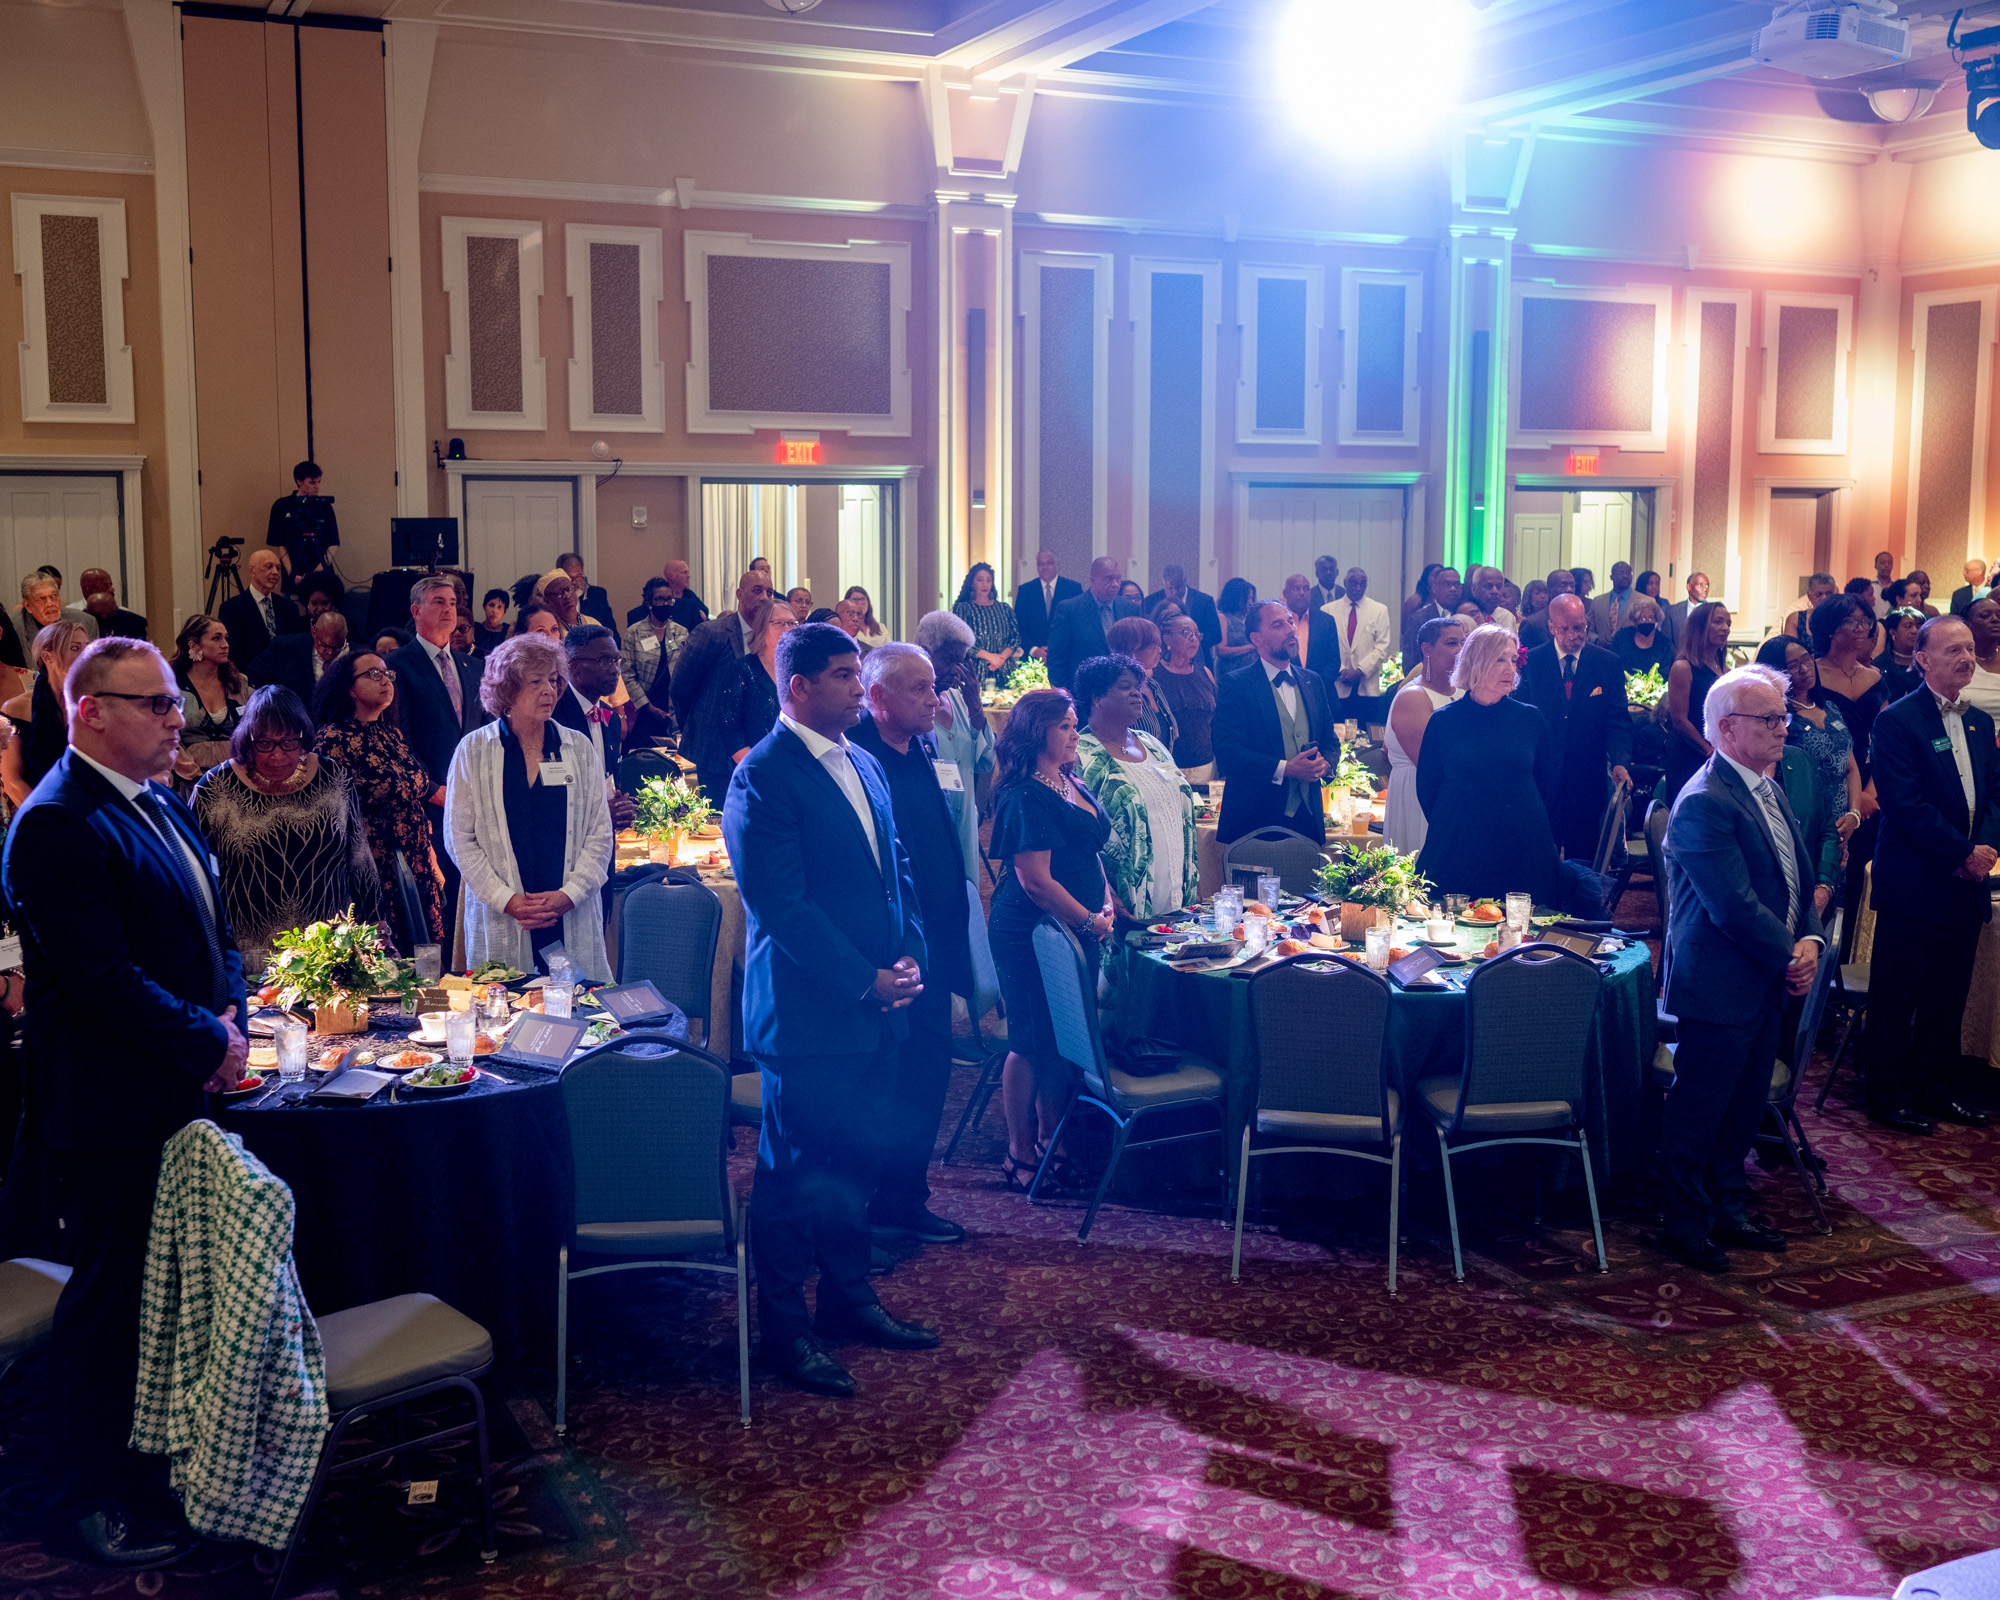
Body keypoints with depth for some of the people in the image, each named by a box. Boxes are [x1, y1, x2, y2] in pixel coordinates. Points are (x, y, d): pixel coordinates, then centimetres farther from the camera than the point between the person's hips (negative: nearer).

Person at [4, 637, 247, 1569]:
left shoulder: (159, 801, 11)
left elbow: (212, 926, 18)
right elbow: (102, 979, -25)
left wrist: (229, 1013, 1)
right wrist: (210, 1045, -16)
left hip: (177, 1098, 9)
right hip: (112, 1114, -9)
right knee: (109, 1306, 4)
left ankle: (149, 1467, 35)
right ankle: (82, 1501, 20)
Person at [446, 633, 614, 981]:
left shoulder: (579, 748, 8)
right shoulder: (473, 751, 3)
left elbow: (600, 832, 6)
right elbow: (459, 839, 0)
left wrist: (569, 894, -7)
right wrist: (507, 900, -10)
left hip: (573, 921, 1)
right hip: (501, 922, -1)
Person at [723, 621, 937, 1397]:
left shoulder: (865, 766, 13)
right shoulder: (762, 776, -14)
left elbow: (897, 869, 18)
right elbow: (782, 905, -18)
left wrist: (910, 955, 2)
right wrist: (864, 981, -17)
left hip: (877, 1008, 8)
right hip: (807, 1011, -8)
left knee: (856, 1161, 17)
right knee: (796, 1173, 3)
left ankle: (848, 1299, 32)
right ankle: (783, 1331, 15)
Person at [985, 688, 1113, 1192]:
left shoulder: (1073, 785, 12)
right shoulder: (1025, 797, -17)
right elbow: (1036, 880, -21)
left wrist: (1107, 903, 7)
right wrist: (1090, 920, -13)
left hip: (1077, 929, 9)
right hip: (1031, 935, -9)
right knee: (1032, 1043, 0)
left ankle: (1052, 1139, 27)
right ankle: (1020, 1153, 11)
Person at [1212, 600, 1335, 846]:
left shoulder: (1312, 682, 14)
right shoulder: (1235, 684, -5)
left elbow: (1330, 740, 19)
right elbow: (1227, 751, -14)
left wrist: (1325, 764, -4)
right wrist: (1284, 769, -22)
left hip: (1308, 816, 5)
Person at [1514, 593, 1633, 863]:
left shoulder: (1608, 663, 3)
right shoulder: (1531, 661, 1)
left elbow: (1617, 720, 1)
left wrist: (1620, 762, -16)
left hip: (1588, 777, 1)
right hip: (1542, 777, -1)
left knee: (1584, 859, 6)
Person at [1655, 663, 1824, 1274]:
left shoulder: (1769, 790, 11)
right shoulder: (1704, 804, -21)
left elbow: (1799, 879, 16)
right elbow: (1736, 907, -24)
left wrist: (1811, 939, -1)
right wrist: (1790, 956, -14)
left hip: (1767, 983, 9)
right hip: (1720, 988, -9)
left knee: (1743, 1108, 20)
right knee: (1698, 1112, 4)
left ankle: (1730, 1212, 34)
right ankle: (1686, 1227, 17)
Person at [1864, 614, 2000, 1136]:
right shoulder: (1897, 721, -10)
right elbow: (1905, 803, -17)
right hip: (1915, 882, -7)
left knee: (1949, 994, 14)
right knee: (1897, 996, 2)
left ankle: (1939, 1087, 26)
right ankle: (1890, 1094, 12)